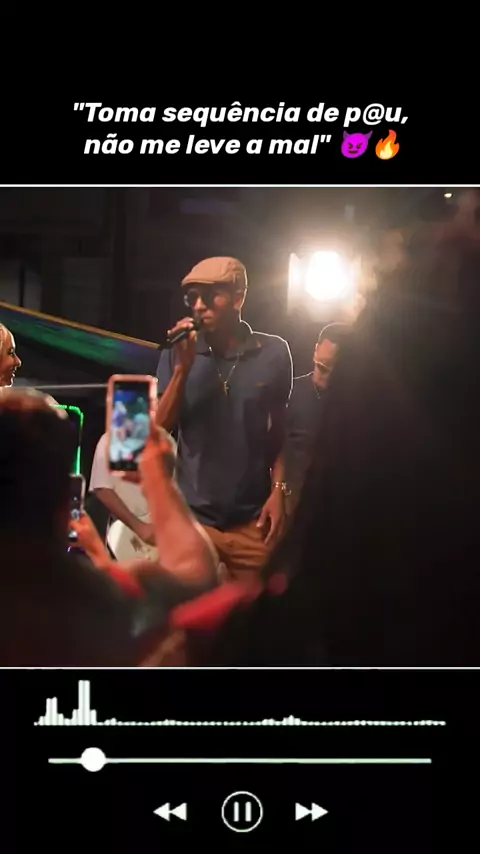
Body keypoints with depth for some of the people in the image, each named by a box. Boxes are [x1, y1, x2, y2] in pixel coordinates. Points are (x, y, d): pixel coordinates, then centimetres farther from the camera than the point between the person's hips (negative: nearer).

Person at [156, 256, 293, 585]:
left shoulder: (273, 353, -3)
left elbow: (280, 431, 7)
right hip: (192, 517, 0)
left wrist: (279, 490, -1)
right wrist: (183, 367, -14)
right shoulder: (178, 353, -2)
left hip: (253, 519, 0)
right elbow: (161, 429, -4)